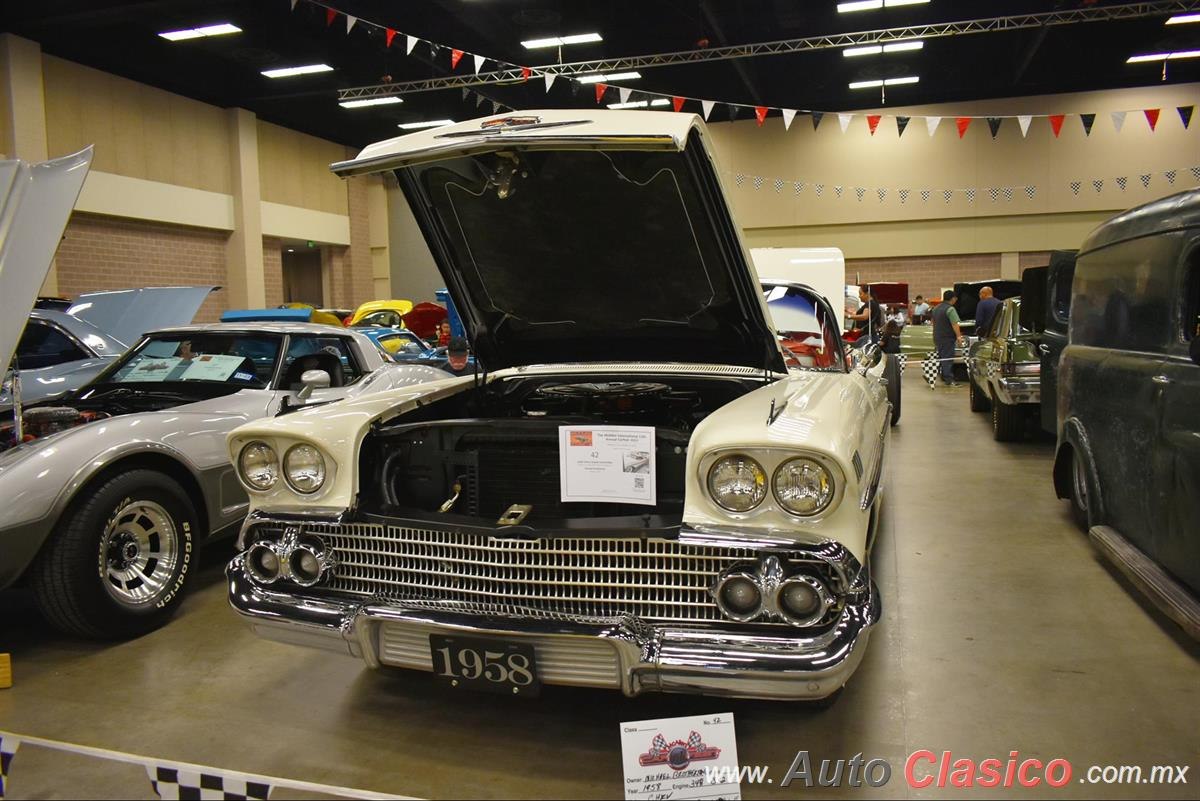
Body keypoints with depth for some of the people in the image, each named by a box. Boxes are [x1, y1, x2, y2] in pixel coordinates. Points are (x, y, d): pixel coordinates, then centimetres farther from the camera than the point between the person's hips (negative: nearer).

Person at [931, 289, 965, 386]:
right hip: (947, 338, -9)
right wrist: (959, 336, -20)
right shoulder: (950, 309, -15)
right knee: (948, 358, -8)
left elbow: (933, 322, 23)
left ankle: (944, 377, 21)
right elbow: (954, 324, -22)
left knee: (941, 357, 14)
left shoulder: (937, 308, 13)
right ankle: (949, 380, -9)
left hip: (937, 337, 9)